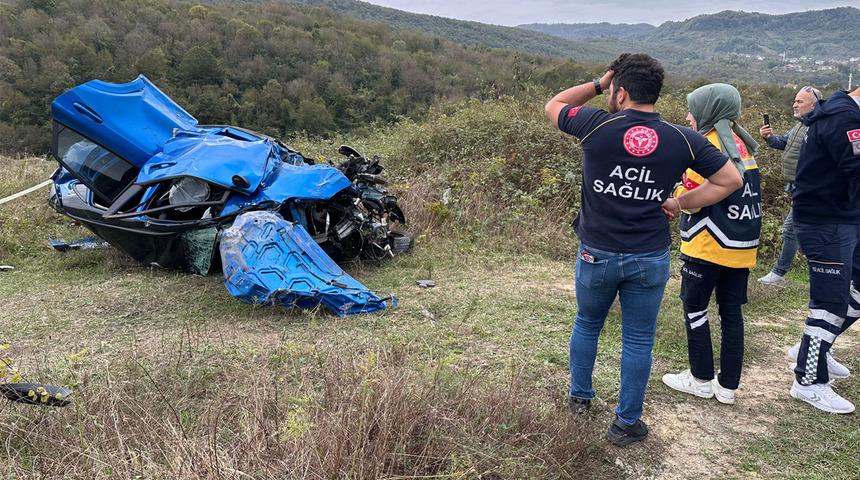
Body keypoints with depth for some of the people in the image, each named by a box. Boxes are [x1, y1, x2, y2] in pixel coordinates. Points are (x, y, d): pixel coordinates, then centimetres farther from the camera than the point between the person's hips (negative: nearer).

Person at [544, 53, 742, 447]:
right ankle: (626, 423, 22)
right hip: (650, 259, 1)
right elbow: (730, 181, 2)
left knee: (586, 326, 22)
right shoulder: (682, 139, -5)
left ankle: (579, 396, 38)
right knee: (638, 340, 12)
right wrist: (681, 203, 4)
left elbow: (553, 106, 7)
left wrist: (597, 84, 7)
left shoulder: (596, 125, -12)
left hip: (597, 254, 0)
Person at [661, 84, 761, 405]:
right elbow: (735, 187, 12)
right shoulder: (741, 144, 9)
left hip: (709, 245, -7)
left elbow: (688, 197, -17)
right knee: (731, 313, 11)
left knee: (695, 308, 7)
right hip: (743, 245, 7)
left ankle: (701, 379, 14)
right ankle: (728, 386, 18)